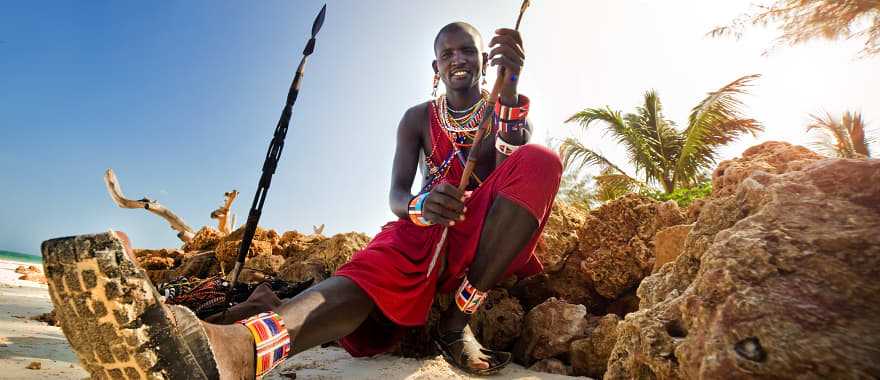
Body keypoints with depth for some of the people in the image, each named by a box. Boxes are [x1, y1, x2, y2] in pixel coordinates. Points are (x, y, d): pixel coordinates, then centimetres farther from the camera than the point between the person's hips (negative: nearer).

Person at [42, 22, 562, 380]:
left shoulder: (509, 109, 14)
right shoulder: (419, 118, 13)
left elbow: (518, 166, -9)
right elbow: (397, 193, -4)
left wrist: (511, 87, -26)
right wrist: (420, 206, -30)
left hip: (489, 232, 1)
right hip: (425, 225, 0)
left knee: (541, 160, -27)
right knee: (373, 268, -35)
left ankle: (458, 319, -32)